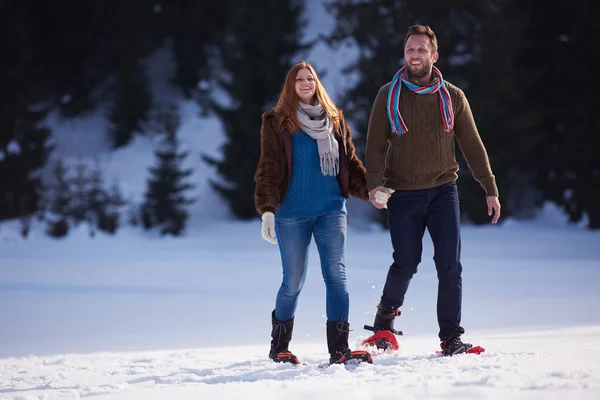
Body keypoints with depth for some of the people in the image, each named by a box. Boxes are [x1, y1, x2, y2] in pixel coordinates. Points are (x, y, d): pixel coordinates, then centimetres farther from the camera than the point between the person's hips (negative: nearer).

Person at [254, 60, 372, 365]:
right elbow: (269, 169, -3)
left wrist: (370, 190, -1)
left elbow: (350, 163, 14)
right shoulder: (277, 123, 2)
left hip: (331, 210, 3)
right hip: (292, 215, -2)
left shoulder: (334, 120, 12)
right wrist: (267, 211, -13)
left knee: (336, 276, -9)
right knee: (293, 282, 3)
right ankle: (279, 347, 21)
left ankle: (339, 349, -11)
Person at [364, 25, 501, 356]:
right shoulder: (388, 96, 2)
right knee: (406, 264, -7)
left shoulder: (453, 97, 6)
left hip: (443, 191, 1)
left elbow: (472, 146, 9)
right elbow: (376, 145, 0)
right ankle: (387, 313, 22)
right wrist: (374, 183, -16)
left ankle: (451, 337, -1)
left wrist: (490, 190, 5)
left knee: (450, 265, -7)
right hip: (402, 195, -1)